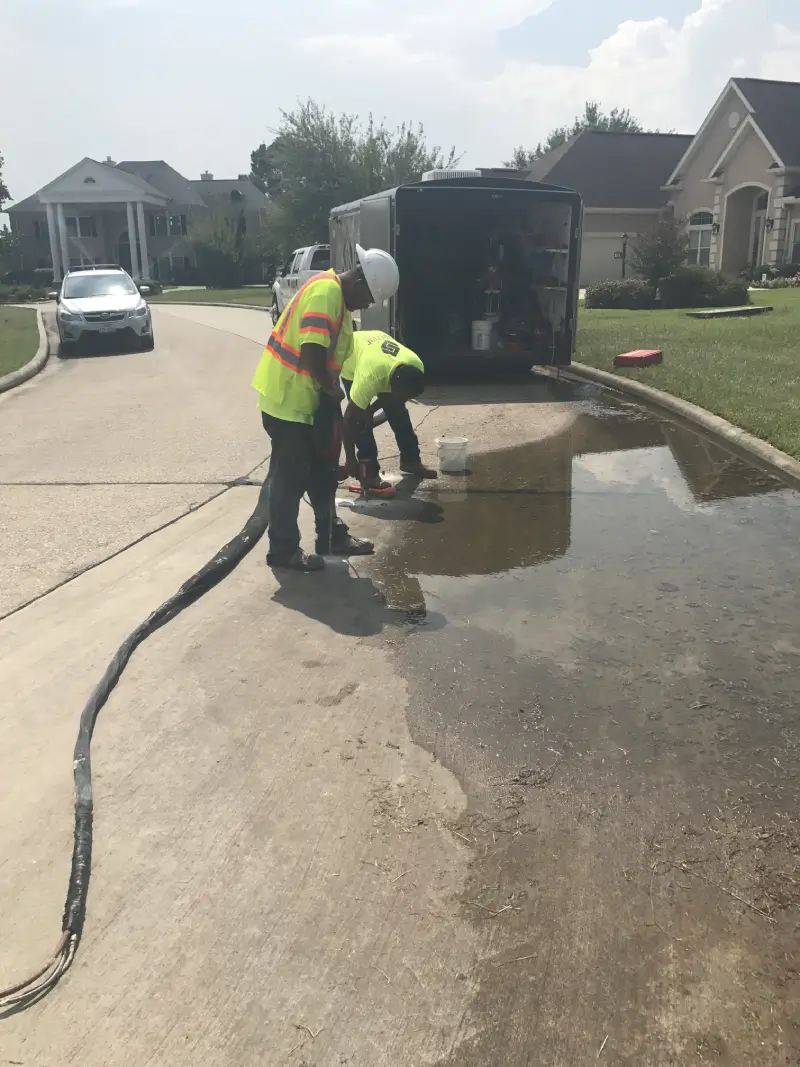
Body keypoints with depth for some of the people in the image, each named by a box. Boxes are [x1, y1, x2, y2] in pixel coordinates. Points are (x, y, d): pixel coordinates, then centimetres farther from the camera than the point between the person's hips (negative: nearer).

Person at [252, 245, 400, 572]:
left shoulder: (338, 297, 13)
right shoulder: (325, 292, -21)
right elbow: (311, 351, -29)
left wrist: (330, 391, 8)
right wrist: (331, 389, -15)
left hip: (307, 399, 10)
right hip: (287, 399, -10)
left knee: (322, 471, 16)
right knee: (291, 476, -1)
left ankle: (332, 536, 28)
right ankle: (283, 550, 10)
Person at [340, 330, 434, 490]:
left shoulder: (416, 367, -30)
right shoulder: (370, 376, -45)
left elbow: (390, 394, -7)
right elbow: (350, 418, -36)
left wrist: (371, 409, -17)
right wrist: (350, 459, -32)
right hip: (350, 359, -5)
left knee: (398, 411, 3)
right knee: (360, 418, -16)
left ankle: (410, 460, 16)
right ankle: (368, 472, -12)